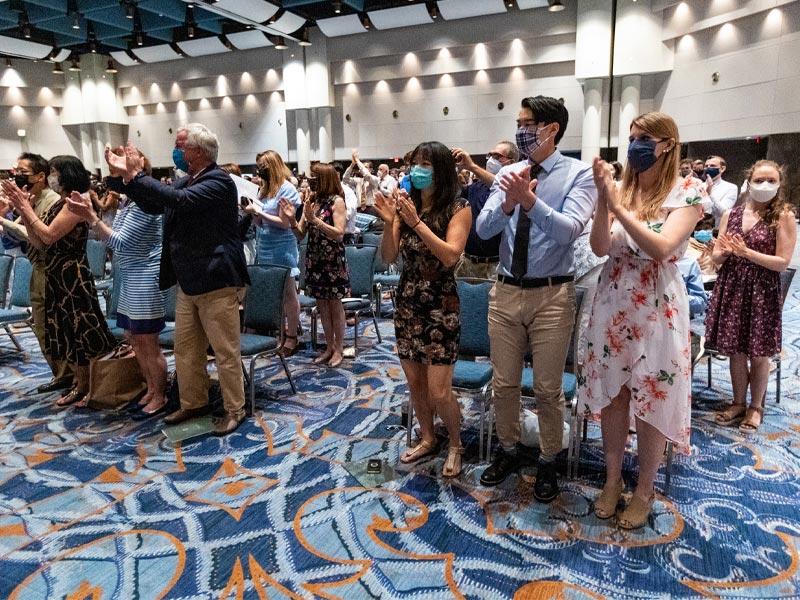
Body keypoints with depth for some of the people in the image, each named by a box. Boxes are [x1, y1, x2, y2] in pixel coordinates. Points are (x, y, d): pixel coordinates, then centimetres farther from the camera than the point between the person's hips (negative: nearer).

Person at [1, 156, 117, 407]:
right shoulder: (58, 203, 11)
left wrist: (27, 208, -8)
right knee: (65, 332, 14)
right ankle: (80, 384, 25)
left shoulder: (76, 200, -12)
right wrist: (22, 210, 1)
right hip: (54, 276, 9)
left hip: (73, 276, -9)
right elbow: (38, 244, 7)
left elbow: (49, 235, -19)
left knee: (83, 331, 0)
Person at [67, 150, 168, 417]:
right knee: (135, 339, 16)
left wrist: (91, 217, -22)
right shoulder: (126, 200, 11)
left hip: (145, 278, -10)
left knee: (148, 343, 0)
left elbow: (122, 242, -20)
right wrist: (92, 213, 0)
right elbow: (111, 238, 12)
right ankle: (151, 389, 30)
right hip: (130, 279, 10)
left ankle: (160, 397, 15)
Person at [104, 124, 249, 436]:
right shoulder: (186, 181, 12)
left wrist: (137, 175, -19)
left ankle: (235, 409, 16)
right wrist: (123, 175, 9)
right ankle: (193, 403, 31)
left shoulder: (219, 181, -14)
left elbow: (179, 200, -28)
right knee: (185, 349, 16)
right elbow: (154, 205, 19)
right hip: (187, 282, 9)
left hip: (215, 282, -8)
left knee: (226, 352, 2)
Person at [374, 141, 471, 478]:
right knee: (414, 382, 14)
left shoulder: (458, 208, -7)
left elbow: (450, 255, -20)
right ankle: (427, 439, 36)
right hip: (407, 303, 5)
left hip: (440, 306, -5)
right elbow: (389, 257, 1)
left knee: (439, 391, -3)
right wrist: (389, 222, -15)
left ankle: (455, 444, 24)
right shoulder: (407, 204, 5)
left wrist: (416, 222, -23)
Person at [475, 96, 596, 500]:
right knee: (503, 382, 14)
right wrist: (507, 204, -24)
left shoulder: (579, 173, -6)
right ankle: (508, 451, 37)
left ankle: (548, 462, 31)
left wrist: (530, 200, -35)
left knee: (548, 388, 9)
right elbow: (483, 229, -5)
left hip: (552, 294, -4)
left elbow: (568, 230, -21)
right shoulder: (508, 173, 5)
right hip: (506, 291, 4)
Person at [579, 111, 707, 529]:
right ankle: (612, 479, 31)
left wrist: (618, 206, -24)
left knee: (651, 402, 7)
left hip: (657, 307, -3)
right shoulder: (620, 188, 4)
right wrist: (603, 199, -19)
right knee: (611, 396, 12)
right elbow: (600, 248, -6)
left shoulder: (688, 191, -6)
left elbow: (661, 248, -20)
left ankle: (644, 490, 27)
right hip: (613, 303, 4)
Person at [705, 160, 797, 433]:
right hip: (730, 289, 3)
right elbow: (716, 258, 7)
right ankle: (739, 402, 30)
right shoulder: (731, 214, 5)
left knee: (758, 354, 8)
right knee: (735, 351, 12)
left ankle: (756, 406, 27)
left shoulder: (784, 216, -5)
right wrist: (724, 252, -15)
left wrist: (746, 252, -20)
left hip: (762, 292, -3)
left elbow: (782, 262, -11)